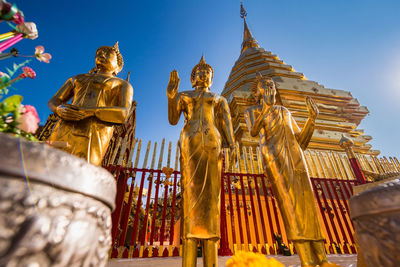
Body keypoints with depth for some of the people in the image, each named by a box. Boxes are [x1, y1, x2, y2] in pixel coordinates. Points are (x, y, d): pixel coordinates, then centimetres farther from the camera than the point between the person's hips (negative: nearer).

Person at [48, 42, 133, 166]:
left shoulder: (122, 85, 17)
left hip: (96, 128, -4)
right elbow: (53, 102, 22)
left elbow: (123, 114, -3)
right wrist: (60, 110, -4)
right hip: (66, 127, 5)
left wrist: (89, 112, -15)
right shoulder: (76, 79, 31)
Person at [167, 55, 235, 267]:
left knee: (210, 193, -9)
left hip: (211, 143, 0)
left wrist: (231, 145, -4)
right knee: (191, 192, -11)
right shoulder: (183, 96, 26)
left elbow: (226, 123, 12)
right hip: (189, 142, 0)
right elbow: (173, 119, 11)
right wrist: (171, 95, 0)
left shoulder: (219, 99, 26)